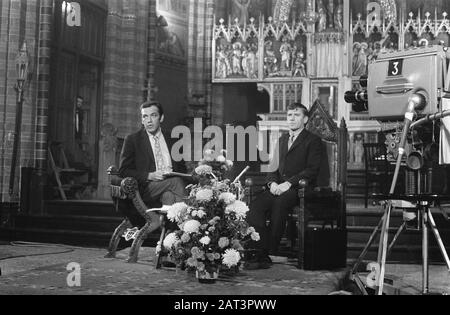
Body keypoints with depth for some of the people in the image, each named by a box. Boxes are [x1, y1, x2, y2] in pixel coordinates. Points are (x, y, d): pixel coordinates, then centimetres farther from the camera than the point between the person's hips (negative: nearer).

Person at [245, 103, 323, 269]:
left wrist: (288, 183, -18)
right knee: (254, 206, -25)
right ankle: (259, 251, -28)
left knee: (279, 204, -37)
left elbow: (312, 171, -7)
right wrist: (272, 182, 0)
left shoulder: (313, 141, 5)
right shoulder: (283, 139, 26)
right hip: (277, 187, 6)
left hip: (297, 189, -5)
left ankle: (268, 252, -29)